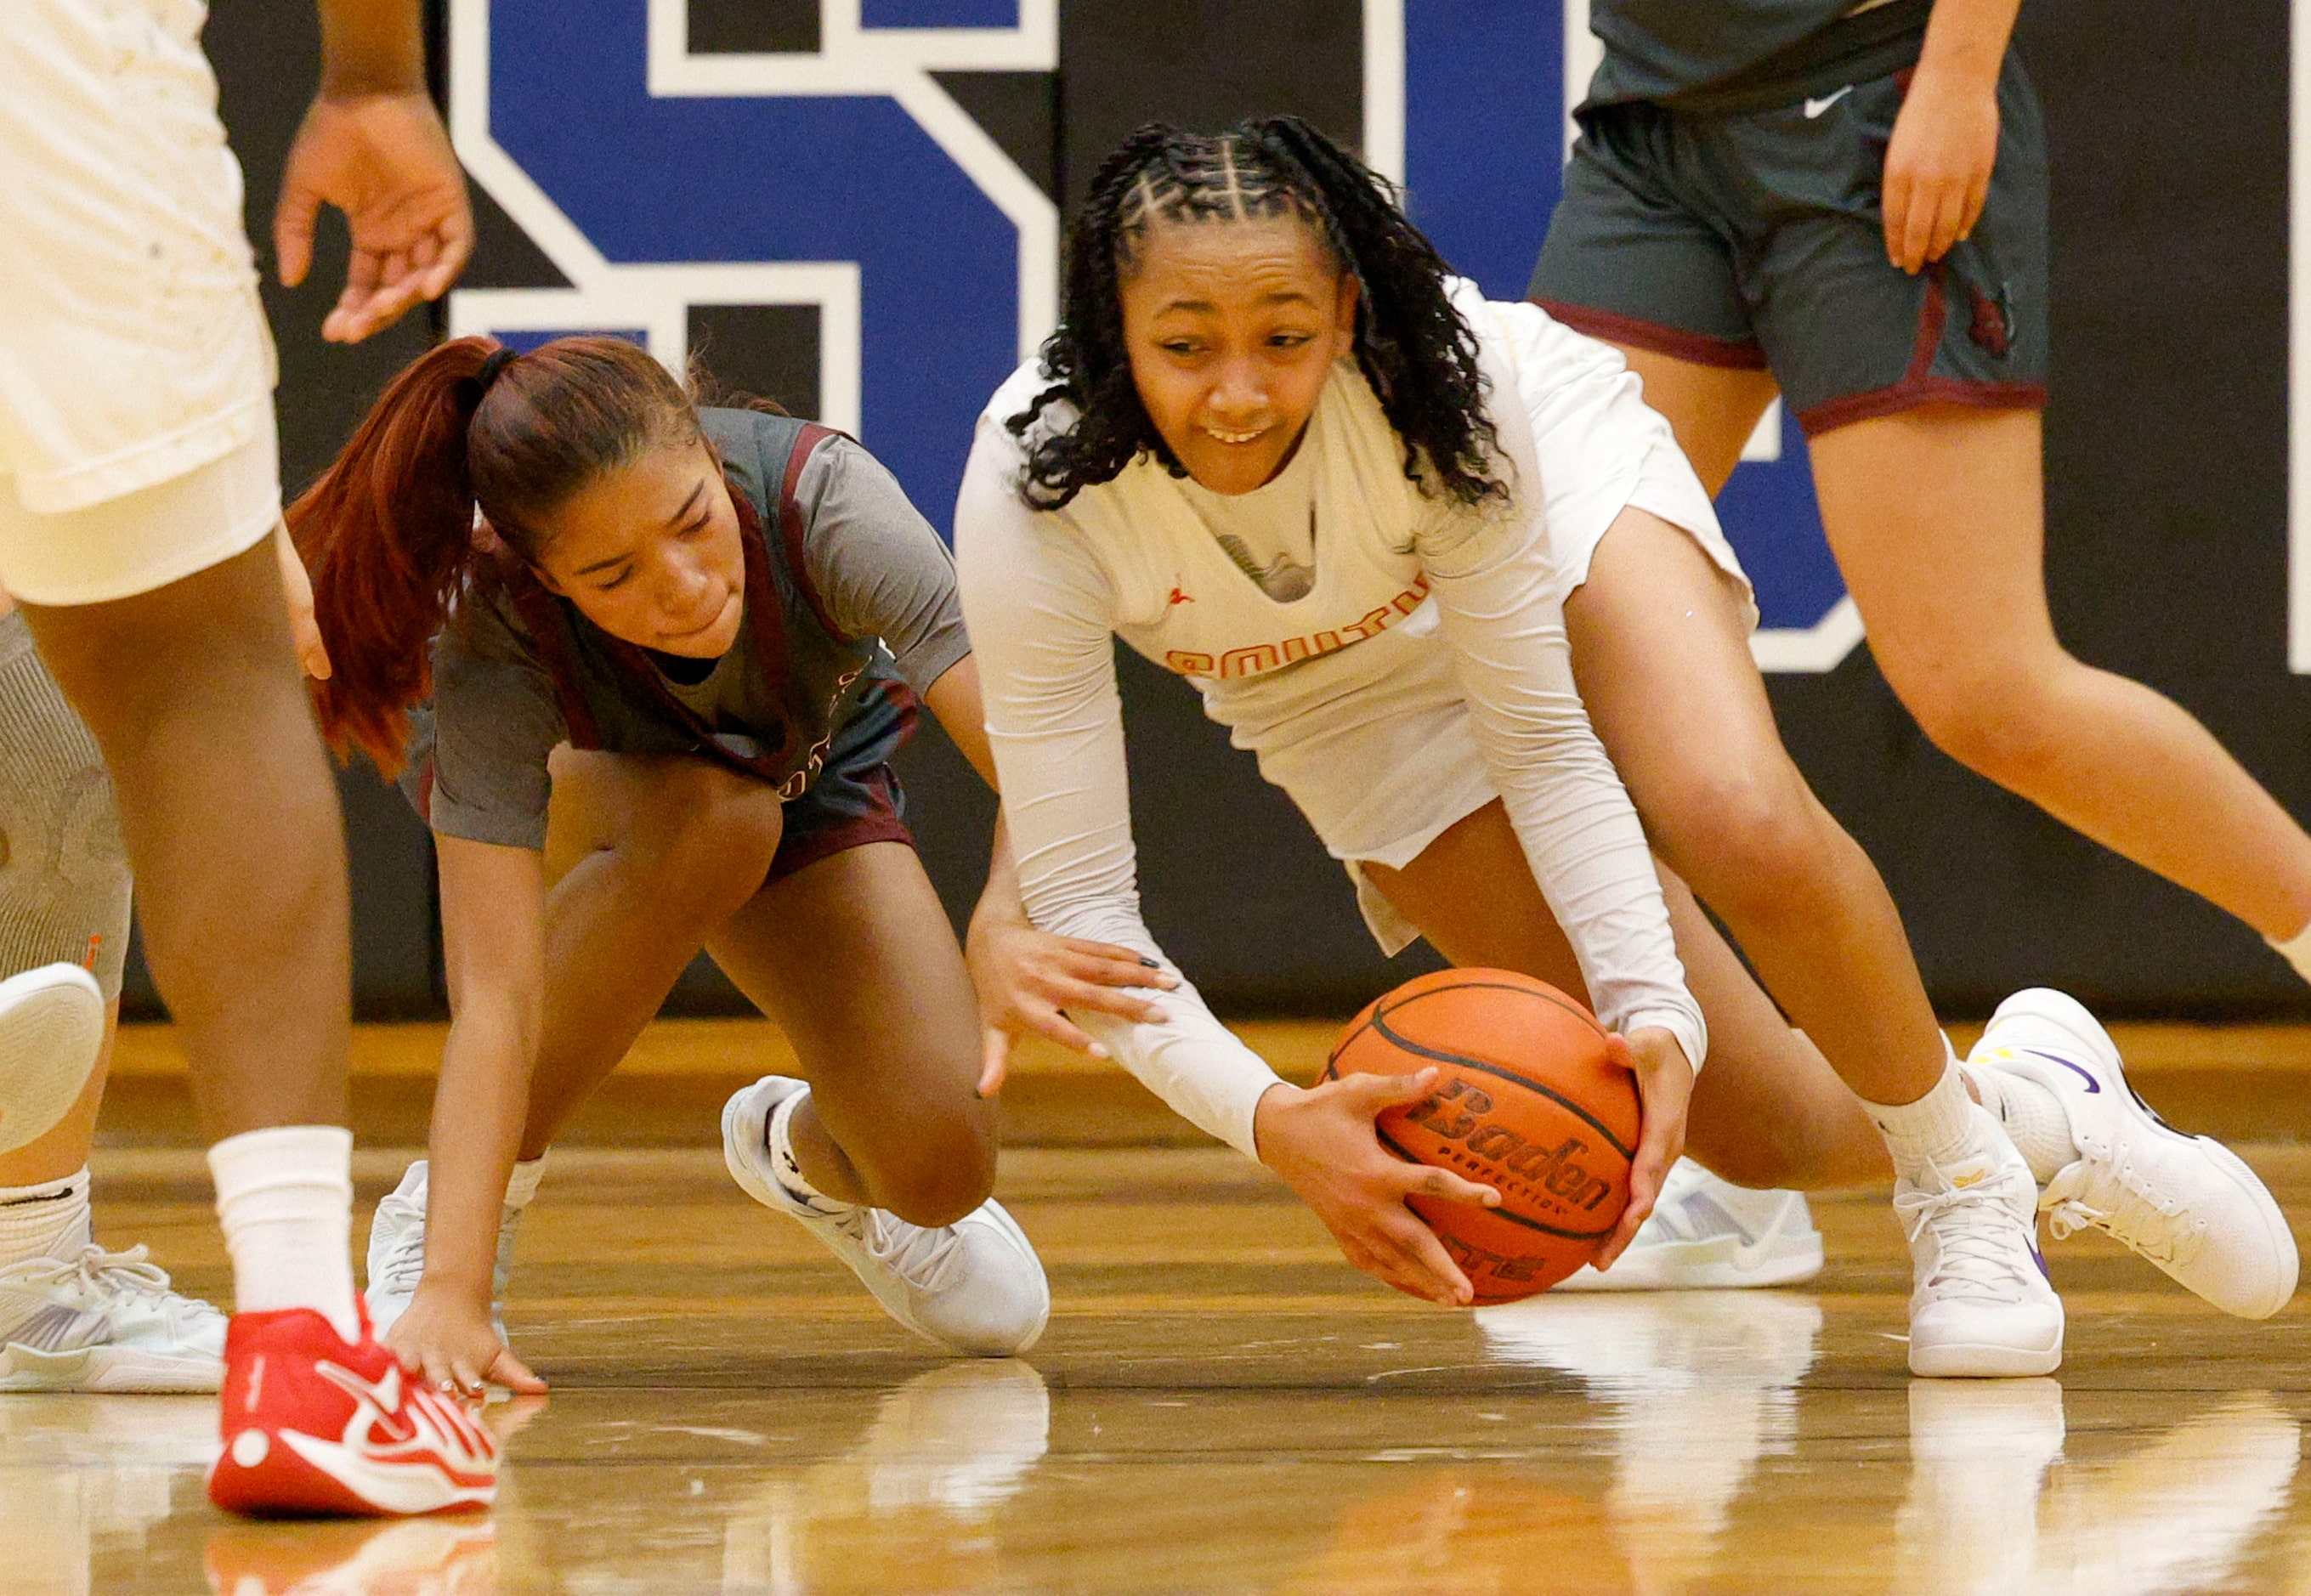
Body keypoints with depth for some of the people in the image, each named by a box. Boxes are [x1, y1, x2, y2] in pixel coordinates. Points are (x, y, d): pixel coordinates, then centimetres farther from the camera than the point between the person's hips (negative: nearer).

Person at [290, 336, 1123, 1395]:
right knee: (710, 814, -38)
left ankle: (802, 1149, 20)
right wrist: (450, 1291, -55)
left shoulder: (819, 496, -41)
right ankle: (445, 1210, -17)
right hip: (571, 790, -1)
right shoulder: (496, 632, -40)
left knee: (941, 1168, -19)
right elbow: (497, 994, -44)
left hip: (805, 772, 1)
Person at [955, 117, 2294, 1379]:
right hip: (1351, 701, 1)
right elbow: (1078, 902, -34)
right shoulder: (1035, 493, -37)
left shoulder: (1440, 377, -38)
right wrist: (1271, 1123, -49)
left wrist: (1653, 1009, -41)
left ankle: (1968, 1177, -8)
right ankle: (2026, 1094, 26)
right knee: (1756, 1134, -6)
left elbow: (1543, 738, -28)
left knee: (1743, 827, -34)